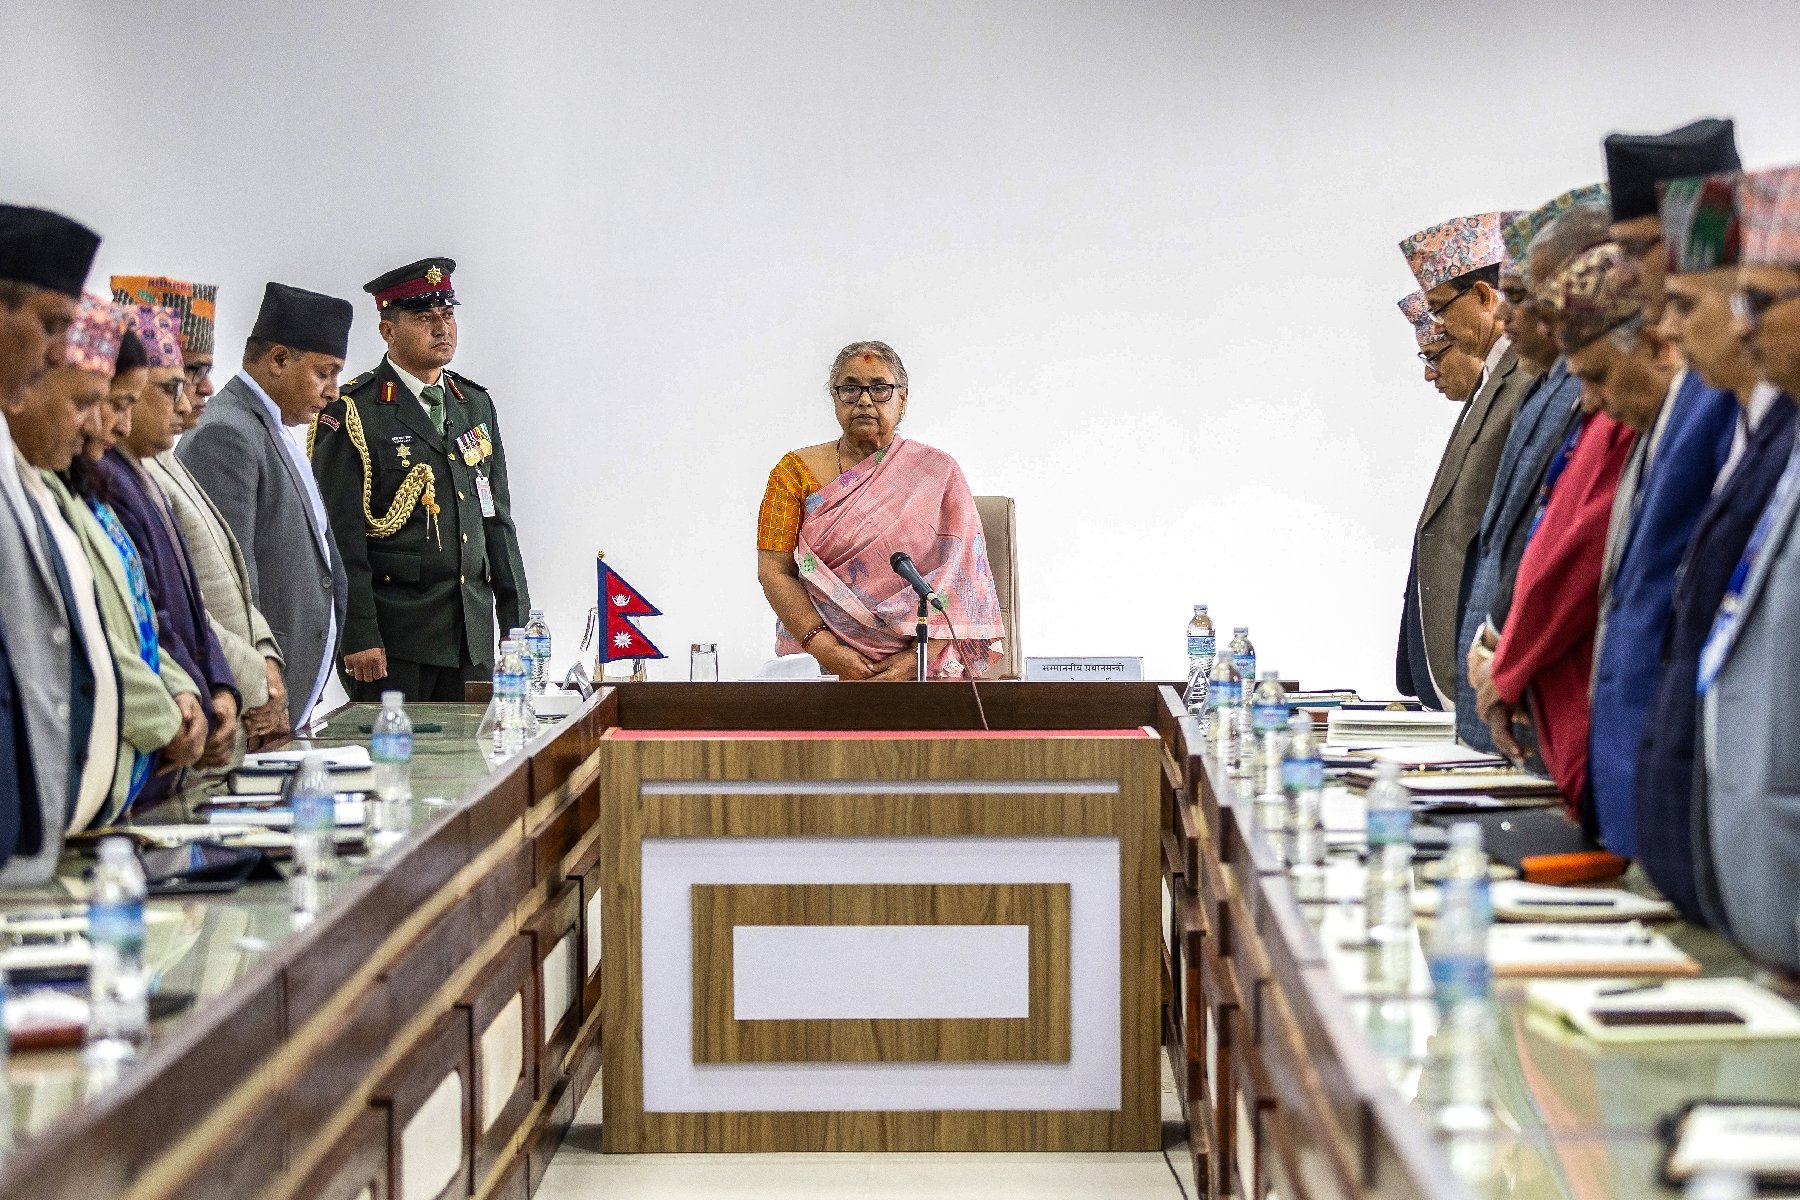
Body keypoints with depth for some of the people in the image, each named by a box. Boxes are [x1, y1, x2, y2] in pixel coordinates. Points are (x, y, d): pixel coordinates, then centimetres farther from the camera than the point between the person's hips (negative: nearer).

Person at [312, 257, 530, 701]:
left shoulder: (476, 404, 16)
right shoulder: (352, 413, -6)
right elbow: (340, 536, -10)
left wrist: (518, 619, 13)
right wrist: (358, 637, -16)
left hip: (472, 634, 6)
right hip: (392, 635, -6)